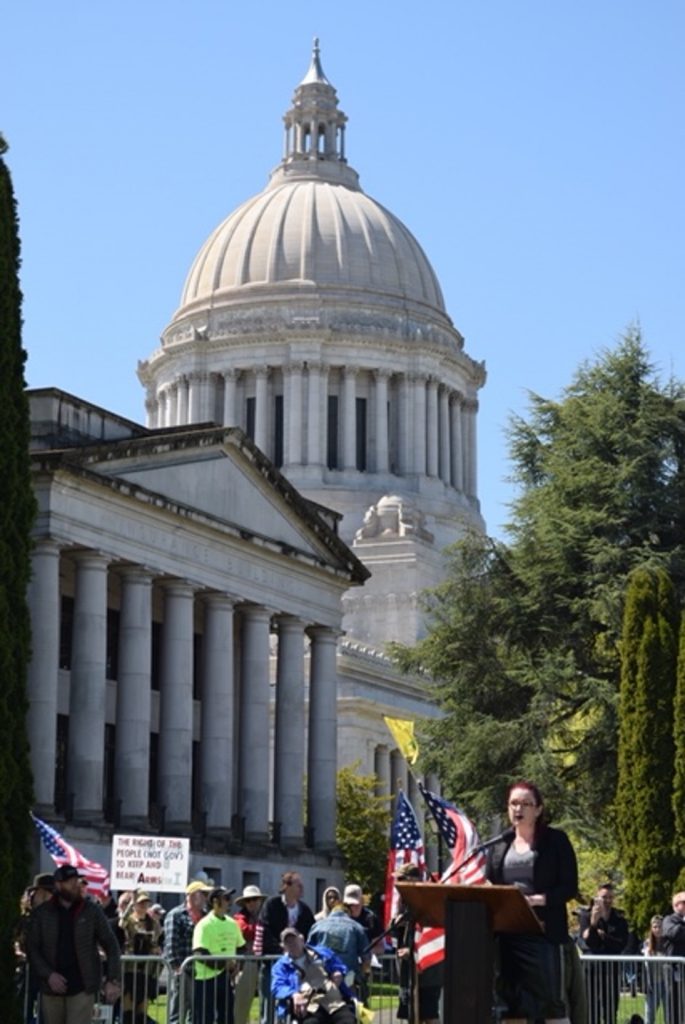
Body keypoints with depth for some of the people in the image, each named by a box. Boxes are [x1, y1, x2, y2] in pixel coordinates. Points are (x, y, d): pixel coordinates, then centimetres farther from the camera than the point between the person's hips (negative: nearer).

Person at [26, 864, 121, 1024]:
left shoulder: (91, 910, -2)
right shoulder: (42, 913, 0)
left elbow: (111, 945, 0)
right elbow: (32, 948, 0)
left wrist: (112, 980, -9)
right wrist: (48, 974, -14)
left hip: (82, 987, -2)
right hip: (52, 988, 2)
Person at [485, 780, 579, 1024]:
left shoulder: (556, 841, 3)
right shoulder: (499, 845, 15)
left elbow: (569, 887, -3)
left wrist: (536, 900, -17)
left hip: (543, 932, -4)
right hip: (506, 933, 4)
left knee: (551, 1002, -6)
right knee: (511, 1002, 4)